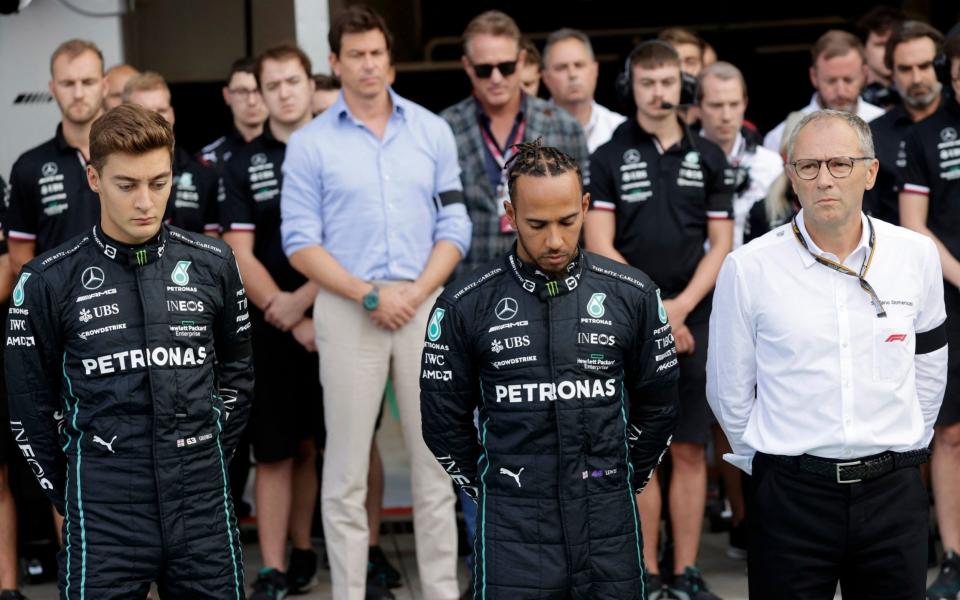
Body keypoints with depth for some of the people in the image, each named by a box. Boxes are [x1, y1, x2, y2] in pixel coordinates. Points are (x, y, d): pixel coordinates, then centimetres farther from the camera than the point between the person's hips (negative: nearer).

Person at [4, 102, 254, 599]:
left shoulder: (212, 263, 3)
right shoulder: (49, 281, -4)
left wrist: (211, 459, 11)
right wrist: (69, 495, 6)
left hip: (204, 508, 2)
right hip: (104, 521, -2)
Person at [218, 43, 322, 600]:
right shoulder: (242, 166, 6)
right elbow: (240, 255, 0)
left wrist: (303, 299, -11)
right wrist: (293, 321, -8)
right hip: (273, 329, 0)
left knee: (313, 444, 5)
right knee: (277, 450, 1)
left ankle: (303, 550, 18)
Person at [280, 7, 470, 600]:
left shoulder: (432, 130, 7)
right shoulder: (310, 144, 1)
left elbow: (454, 227, 5)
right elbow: (301, 243, -3)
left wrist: (415, 293, -9)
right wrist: (370, 295, -12)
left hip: (424, 304, 2)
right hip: (348, 310, -2)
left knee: (434, 462, 5)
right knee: (347, 468, 3)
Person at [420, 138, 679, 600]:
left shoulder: (632, 294, 0)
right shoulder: (466, 305, -3)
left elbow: (657, 404, 11)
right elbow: (445, 419, 5)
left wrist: (624, 481, 12)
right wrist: (491, 492, 8)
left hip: (609, 528, 2)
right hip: (513, 530, -1)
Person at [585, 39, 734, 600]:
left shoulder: (709, 157, 9)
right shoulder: (609, 158, 3)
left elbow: (721, 244, 7)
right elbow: (599, 248, -3)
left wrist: (680, 307, -6)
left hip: (693, 321, 2)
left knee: (690, 448, 2)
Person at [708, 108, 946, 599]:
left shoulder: (916, 255, 1)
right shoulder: (748, 268, -6)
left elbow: (929, 366, 14)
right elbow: (729, 390, 3)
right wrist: (768, 466, 9)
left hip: (893, 490, 2)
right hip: (791, 496, -2)